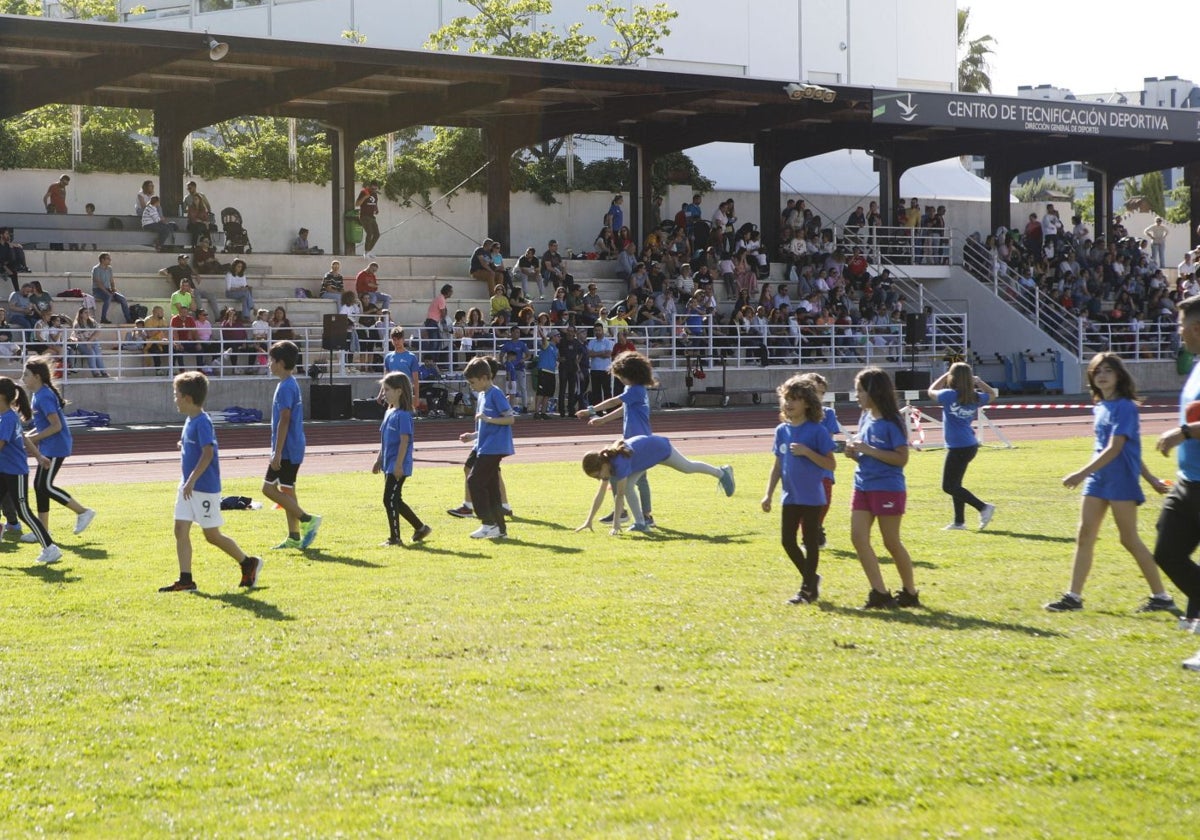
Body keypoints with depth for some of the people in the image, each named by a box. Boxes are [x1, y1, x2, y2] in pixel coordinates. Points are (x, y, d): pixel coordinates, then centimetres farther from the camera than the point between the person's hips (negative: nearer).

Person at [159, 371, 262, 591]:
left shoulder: (202, 422, -18)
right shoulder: (190, 421, 11)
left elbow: (208, 453, -27)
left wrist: (192, 480, -29)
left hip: (205, 488, -9)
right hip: (188, 486, 9)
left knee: (212, 535, 1)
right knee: (180, 530, 2)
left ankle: (248, 563, 17)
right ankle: (185, 580, 3)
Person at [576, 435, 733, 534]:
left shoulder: (619, 463, -39)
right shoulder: (605, 462, -17)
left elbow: (619, 495, -38)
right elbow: (600, 494, -11)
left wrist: (616, 524, -36)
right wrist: (589, 521, -13)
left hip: (658, 447, -7)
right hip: (644, 449, 7)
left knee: (687, 467, 16)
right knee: (628, 487, -9)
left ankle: (722, 473, 40)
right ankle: (641, 523, -1)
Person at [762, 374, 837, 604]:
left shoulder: (817, 430, -11)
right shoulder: (782, 430, 5)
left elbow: (831, 465, -11)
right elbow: (778, 465, 12)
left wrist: (807, 452, -22)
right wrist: (768, 494, 8)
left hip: (812, 497, -6)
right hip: (790, 497, 6)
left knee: (810, 542, 2)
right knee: (788, 541, 7)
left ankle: (808, 589, 13)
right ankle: (810, 579, 27)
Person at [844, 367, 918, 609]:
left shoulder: (891, 422, -13)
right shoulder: (865, 419, 9)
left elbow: (901, 458, -17)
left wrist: (869, 450, -21)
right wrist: (855, 453, -3)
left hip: (887, 488, -7)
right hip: (863, 486, 7)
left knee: (891, 542, 2)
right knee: (858, 537, -2)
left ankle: (910, 593, 17)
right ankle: (879, 593, 2)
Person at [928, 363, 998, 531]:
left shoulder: (949, 395, -12)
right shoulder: (975, 397, 5)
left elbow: (931, 391, 8)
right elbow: (992, 394, 27)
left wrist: (944, 376, 14)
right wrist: (979, 382, 18)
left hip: (958, 448, -8)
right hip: (970, 446, 8)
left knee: (948, 486, -4)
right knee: (954, 485, 17)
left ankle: (983, 507, -12)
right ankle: (959, 522, 19)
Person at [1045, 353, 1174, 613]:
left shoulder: (1125, 407, -13)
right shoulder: (1100, 408, 13)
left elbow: (1115, 449, -20)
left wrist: (1082, 473, -26)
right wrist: (1150, 478, 21)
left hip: (1120, 480, -8)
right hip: (1098, 479, 8)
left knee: (1129, 539, -3)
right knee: (1085, 536, 4)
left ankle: (1161, 597, 6)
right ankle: (1074, 596, 7)